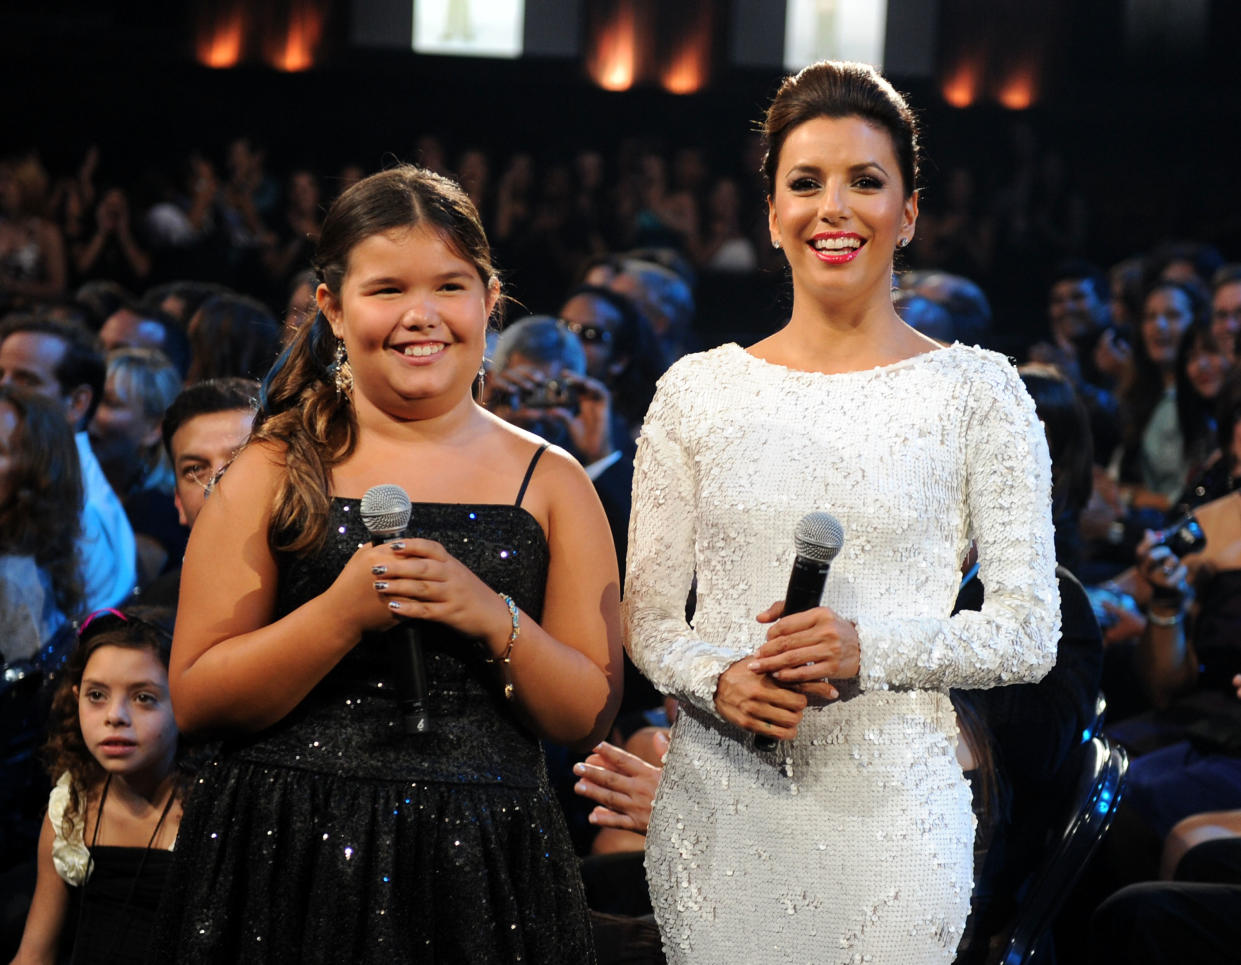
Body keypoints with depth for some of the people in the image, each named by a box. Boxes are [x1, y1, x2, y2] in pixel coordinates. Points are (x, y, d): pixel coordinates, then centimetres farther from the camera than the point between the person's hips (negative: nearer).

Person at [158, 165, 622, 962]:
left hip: (485, 866, 1)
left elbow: (590, 717, 3)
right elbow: (196, 701, -4)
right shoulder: (276, 473, 1)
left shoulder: (551, 482, 6)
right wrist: (342, 613, -17)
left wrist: (495, 620, -13)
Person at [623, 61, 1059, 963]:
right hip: (719, 796, 2)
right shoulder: (697, 390, 6)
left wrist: (869, 649, -17)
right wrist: (718, 682, -12)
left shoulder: (977, 390, 0)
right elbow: (648, 616, 9)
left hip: (893, 797, -2)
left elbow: (1029, 632, -1)